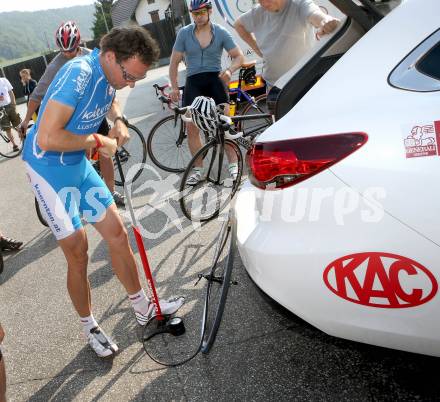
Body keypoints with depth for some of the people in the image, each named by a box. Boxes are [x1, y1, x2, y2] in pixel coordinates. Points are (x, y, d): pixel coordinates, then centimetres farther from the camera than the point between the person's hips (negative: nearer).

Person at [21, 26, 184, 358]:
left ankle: (143, 308, 23)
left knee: (118, 235, 7)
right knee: (78, 252, -3)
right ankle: (90, 328, 19)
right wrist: (97, 141, -20)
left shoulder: (111, 74, 0)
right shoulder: (79, 73, -27)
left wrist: (118, 120, 4)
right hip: (48, 169, -8)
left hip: (80, 165, 8)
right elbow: (47, 138, -32)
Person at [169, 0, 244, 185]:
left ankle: (233, 164, -3)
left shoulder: (221, 32, 1)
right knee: (191, 127, -4)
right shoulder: (184, 33, 2)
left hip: (215, 78, -1)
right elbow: (174, 62, 6)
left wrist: (229, 70, -18)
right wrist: (174, 87, -1)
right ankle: (198, 169, 8)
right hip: (193, 81, 1)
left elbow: (239, 56, 2)